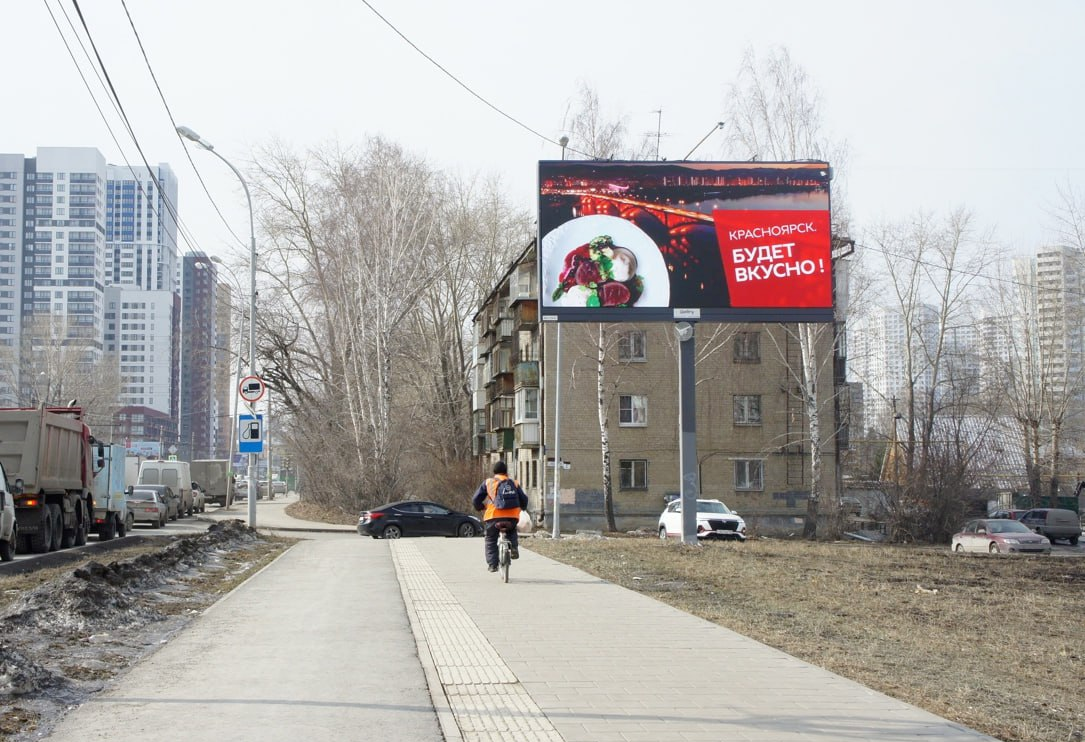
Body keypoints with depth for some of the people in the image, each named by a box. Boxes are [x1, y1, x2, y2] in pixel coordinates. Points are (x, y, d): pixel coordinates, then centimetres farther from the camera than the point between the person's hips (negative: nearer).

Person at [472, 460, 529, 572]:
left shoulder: (488, 483, 9)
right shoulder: (514, 483, 14)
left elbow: (476, 501, 7)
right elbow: (523, 499, 17)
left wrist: (481, 507, 29)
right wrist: (522, 508, 40)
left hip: (493, 516, -2)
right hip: (512, 516, 2)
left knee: (490, 540, 16)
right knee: (512, 532, 33)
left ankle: (492, 564, 5)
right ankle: (514, 547, 9)